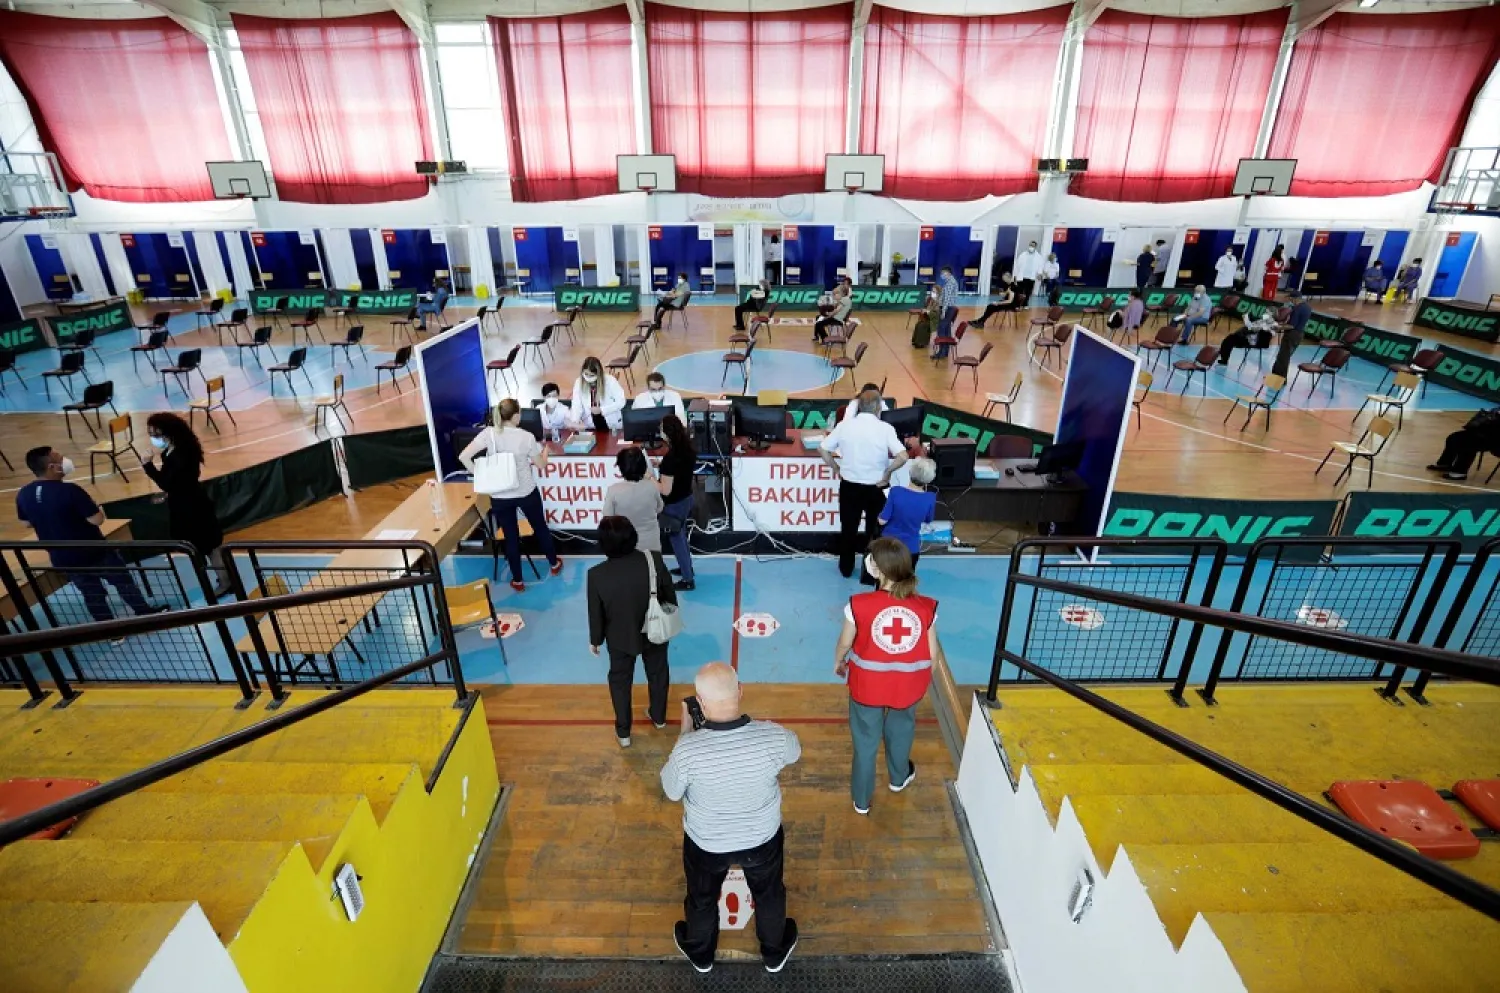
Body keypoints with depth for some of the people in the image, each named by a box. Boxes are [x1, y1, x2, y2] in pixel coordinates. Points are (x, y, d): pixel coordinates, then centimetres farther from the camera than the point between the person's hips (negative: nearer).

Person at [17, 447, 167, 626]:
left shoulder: (22, 495, -5)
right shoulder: (69, 490, -26)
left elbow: (27, 523, 10)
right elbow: (97, 519, -24)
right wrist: (94, 507, -4)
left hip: (62, 559, 6)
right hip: (94, 553, -6)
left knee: (92, 594, 18)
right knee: (123, 582, 16)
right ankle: (145, 613, 32)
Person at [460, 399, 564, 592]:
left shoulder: (488, 434, -10)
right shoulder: (527, 437, -13)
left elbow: (464, 457, -16)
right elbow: (541, 465, -2)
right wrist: (545, 449, 17)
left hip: (499, 496, 1)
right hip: (526, 493, -1)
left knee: (510, 537, 13)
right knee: (540, 527, 22)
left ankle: (517, 581, 24)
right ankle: (554, 564, 41)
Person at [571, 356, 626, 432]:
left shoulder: (610, 381, -13)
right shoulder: (579, 382, -7)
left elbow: (621, 402, -11)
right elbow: (576, 405, -10)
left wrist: (601, 410, -20)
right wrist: (574, 422, -28)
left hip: (612, 425, -2)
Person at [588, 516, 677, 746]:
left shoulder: (596, 575, -27)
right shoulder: (654, 560, -24)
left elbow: (596, 613, -13)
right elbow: (669, 594, -9)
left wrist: (595, 640, 6)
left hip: (621, 638, -1)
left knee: (620, 680, 23)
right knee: (658, 672, 27)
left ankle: (623, 732, 37)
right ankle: (659, 716, 49)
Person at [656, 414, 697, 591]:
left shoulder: (670, 457, -31)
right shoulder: (688, 449, -5)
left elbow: (665, 490, -26)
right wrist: (661, 466, 9)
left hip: (674, 504, -8)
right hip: (687, 498, 8)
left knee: (677, 539, 9)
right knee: (681, 535, 28)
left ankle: (687, 580, 23)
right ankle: (687, 567, 47)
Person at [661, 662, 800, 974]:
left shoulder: (687, 750, -36)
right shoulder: (774, 737, -33)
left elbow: (671, 792, -13)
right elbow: (795, 753, -7)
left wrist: (686, 732, -10)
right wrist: (747, 720, -5)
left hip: (706, 843, 0)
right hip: (763, 838, 1)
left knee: (702, 898, 31)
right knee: (769, 893, 32)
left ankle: (700, 954, 59)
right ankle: (775, 952, 58)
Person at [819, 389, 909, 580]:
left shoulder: (844, 425, -7)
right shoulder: (885, 428, -14)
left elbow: (822, 449, -3)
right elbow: (903, 457, -23)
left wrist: (837, 468, 5)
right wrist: (886, 473, -9)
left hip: (849, 486, 2)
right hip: (875, 488, -1)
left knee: (848, 528, 18)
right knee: (875, 528, 18)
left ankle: (846, 568, 31)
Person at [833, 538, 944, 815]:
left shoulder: (860, 604, -25)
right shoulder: (926, 607, -19)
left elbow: (845, 643, -9)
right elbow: (933, 653, -9)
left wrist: (838, 663, 14)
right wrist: (922, 673, 14)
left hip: (867, 683, -2)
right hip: (908, 685, 2)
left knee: (866, 739, 21)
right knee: (901, 730, 31)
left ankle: (862, 800, 40)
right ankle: (899, 777, 58)